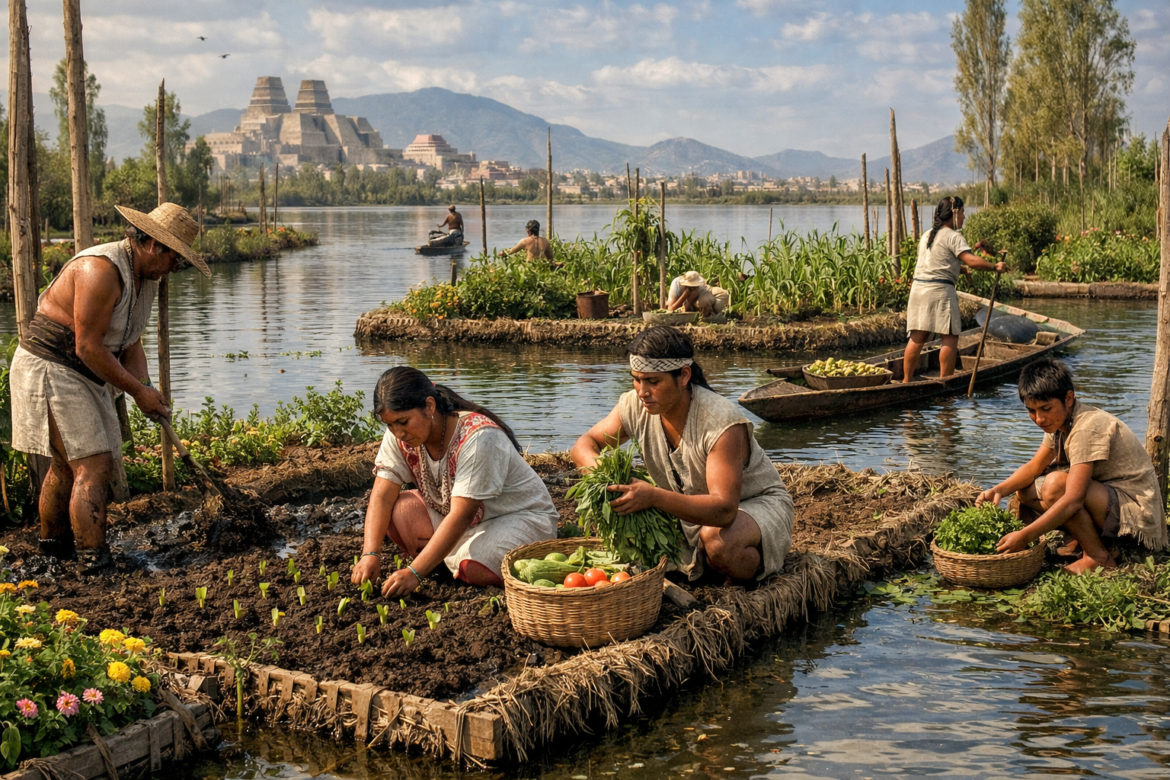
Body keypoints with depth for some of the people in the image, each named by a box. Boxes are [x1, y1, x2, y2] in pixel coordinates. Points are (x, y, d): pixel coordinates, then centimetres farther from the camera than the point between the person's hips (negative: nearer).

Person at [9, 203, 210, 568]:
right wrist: (138, 391, -19)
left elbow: (129, 344, 11)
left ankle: (53, 543, 38)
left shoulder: (145, 277, 8)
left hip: (85, 376, 10)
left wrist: (146, 388, -5)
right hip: (51, 370, -10)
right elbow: (88, 347, -25)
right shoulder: (101, 270, -24)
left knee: (67, 464, 22)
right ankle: (94, 559, -13)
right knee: (94, 466, -14)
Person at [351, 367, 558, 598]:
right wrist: (371, 554, -30)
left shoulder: (478, 437, -31)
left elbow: (461, 516, -35)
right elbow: (382, 495, -14)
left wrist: (414, 572, -41)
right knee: (396, 510, -19)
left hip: (521, 517, -6)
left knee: (473, 569, -34)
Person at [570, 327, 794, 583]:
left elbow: (724, 510, -41)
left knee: (717, 540, -39)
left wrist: (654, 497, -55)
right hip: (693, 508, 7)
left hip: (757, 504, -7)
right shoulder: (635, 406, -14)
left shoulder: (722, 422, -34)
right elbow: (584, 444, -3)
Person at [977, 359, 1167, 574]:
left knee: (1056, 485, -31)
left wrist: (1025, 536, -37)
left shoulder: (1088, 427, -26)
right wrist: (1000, 489, -11)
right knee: (1025, 492, 0)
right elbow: (1035, 466, 9)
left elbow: (1073, 500, -33)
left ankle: (1098, 557, -14)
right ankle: (1087, 541, 6)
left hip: (1137, 512, -9)